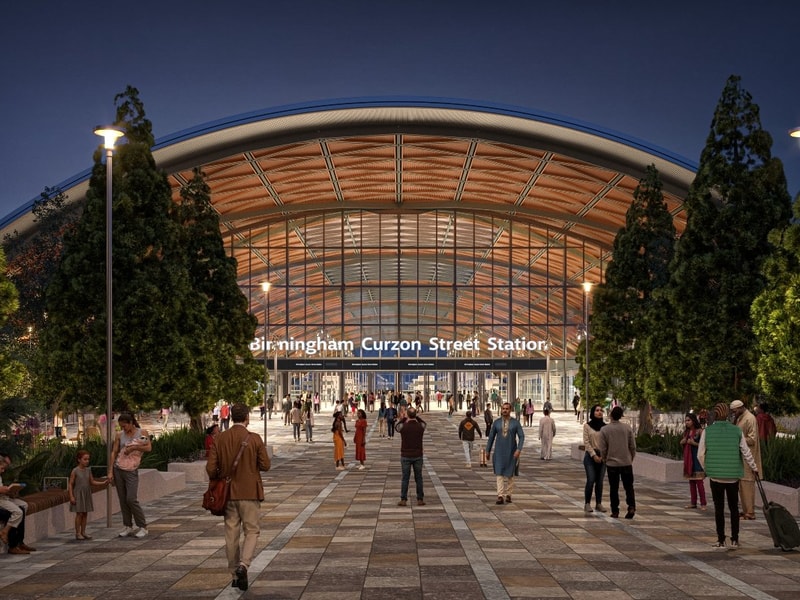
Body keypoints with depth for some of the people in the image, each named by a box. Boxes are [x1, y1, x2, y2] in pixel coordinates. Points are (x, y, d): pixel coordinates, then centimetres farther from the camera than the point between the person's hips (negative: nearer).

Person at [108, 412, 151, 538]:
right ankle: (127, 527, 13)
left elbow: (149, 448, -9)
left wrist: (134, 447, -15)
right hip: (118, 469, 3)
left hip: (131, 471, -3)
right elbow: (114, 453, 6)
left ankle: (142, 527, -1)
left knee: (131, 499, -11)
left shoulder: (142, 432, 1)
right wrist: (110, 471, 1)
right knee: (122, 500, 4)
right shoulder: (119, 435, 6)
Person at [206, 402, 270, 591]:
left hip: (228, 493, 3)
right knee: (252, 531, 7)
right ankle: (243, 565, -15)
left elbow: (211, 468, -4)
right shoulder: (255, 439, -10)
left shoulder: (219, 439, -3)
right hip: (249, 493, -3)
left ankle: (235, 575, 16)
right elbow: (265, 465, -7)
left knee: (231, 534, 11)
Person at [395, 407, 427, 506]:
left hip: (406, 456, -1)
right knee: (418, 478, 9)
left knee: (405, 478, 5)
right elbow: (424, 423, 20)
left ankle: (403, 500, 5)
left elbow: (396, 427, 14)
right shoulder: (421, 426, -8)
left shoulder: (403, 426, -12)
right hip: (418, 456, 1)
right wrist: (415, 416, 20)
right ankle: (420, 500, 11)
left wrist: (404, 418, 22)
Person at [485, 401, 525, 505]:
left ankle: (508, 495, 24)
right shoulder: (496, 422, 0)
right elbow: (491, 437, 7)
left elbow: (521, 437, -8)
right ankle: (500, 496, -14)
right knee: (499, 473, -9)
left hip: (511, 452, 0)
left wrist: (519, 449, -21)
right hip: (499, 452, 1)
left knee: (510, 474, 8)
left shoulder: (515, 422, -4)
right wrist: (487, 451, 8)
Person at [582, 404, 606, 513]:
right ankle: (587, 504, 1)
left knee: (600, 481, 5)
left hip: (602, 456, 3)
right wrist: (594, 455, -11)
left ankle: (599, 504, 12)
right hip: (590, 455, -3)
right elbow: (586, 442, -5)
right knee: (591, 480, -8)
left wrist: (603, 455, -8)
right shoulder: (587, 425, -1)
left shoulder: (605, 426, 5)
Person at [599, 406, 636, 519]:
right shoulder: (627, 428, -3)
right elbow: (633, 446, 1)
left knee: (614, 488, 8)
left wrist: (605, 460, 13)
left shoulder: (604, 430, -7)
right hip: (626, 463, 1)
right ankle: (631, 507, -9)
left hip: (612, 464, -1)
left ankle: (615, 511, 9)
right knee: (629, 487, 8)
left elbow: (603, 449, -5)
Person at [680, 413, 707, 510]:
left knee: (699, 481, -8)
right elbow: (682, 443, 21)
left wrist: (694, 443, -19)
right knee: (691, 481, 9)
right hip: (688, 458, 7)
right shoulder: (686, 431, 11)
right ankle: (693, 503, 13)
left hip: (697, 457, -7)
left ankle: (703, 503, -5)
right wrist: (682, 442, 0)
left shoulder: (699, 431, -10)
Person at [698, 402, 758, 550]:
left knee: (719, 508, 8)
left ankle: (721, 540, 9)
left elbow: (700, 455, -1)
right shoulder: (737, 431, -3)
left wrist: (707, 469, 16)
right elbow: (746, 453, 2)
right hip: (733, 476, 1)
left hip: (716, 476, -1)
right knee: (734, 508, 11)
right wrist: (754, 467, 18)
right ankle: (734, 540, 11)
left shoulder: (707, 431, -5)